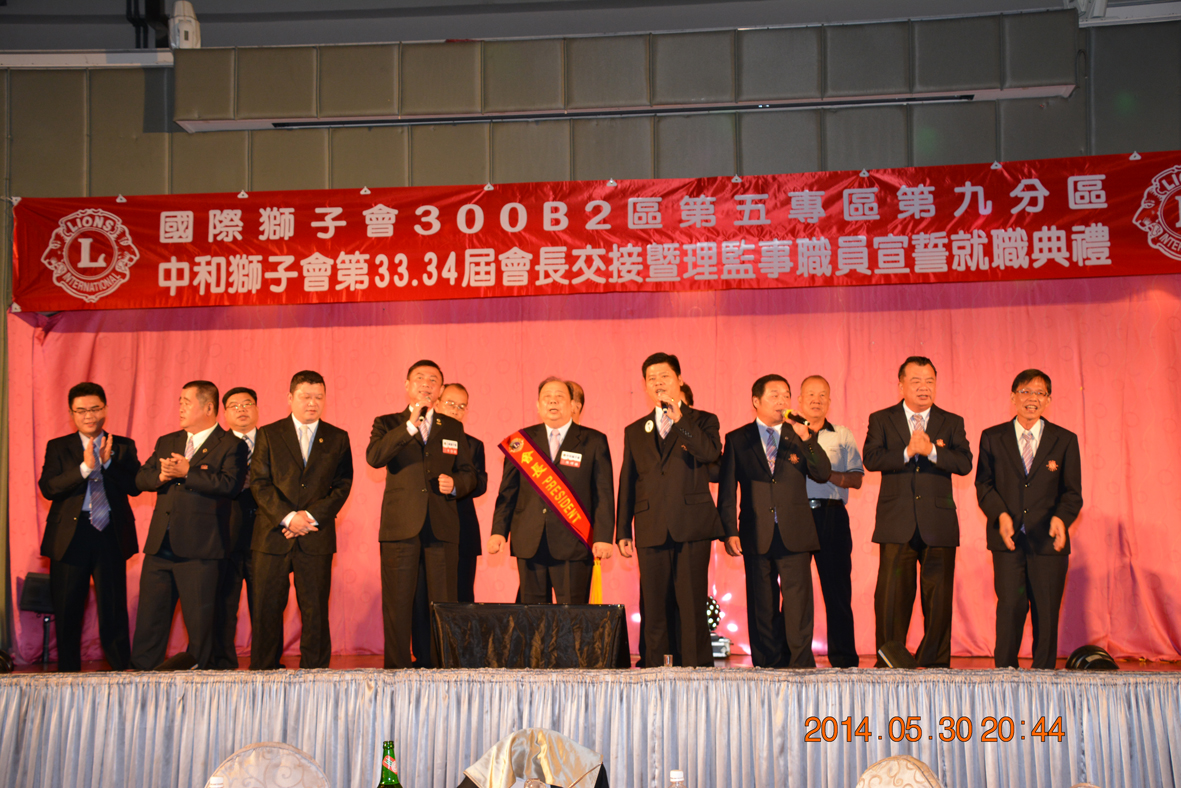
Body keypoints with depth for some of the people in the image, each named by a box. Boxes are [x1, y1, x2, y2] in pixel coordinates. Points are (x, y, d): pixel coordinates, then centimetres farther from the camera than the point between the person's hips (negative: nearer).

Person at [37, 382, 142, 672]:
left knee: (114, 609, 0)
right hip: (70, 537, 0)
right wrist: (85, 467, -18)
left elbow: (135, 486, -2)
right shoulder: (58, 447, 8)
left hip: (111, 538, 0)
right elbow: (48, 487, -7)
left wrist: (108, 462, -14)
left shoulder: (123, 447, 10)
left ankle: (121, 672, 7)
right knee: (67, 612, 5)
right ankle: (68, 673, 16)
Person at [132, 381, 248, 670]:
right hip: (160, 546, 6)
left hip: (199, 548, -6)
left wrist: (187, 472, -16)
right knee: (150, 617, 7)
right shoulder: (167, 442, 20)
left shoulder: (231, 445, 0)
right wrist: (162, 476, -9)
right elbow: (141, 479, 12)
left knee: (199, 621, -1)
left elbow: (230, 484, -16)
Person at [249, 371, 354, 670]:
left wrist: (311, 516, -9)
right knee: (267, 609, 1)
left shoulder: (337, 439, 10)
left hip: (316, 537, 0)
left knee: (315, 609, 0)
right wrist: (287, 517, -12)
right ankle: (262, 672, 10)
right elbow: (259, 482, 0)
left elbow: (342, 486, 4)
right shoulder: (269, 434, 8)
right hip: (273, 536, 0)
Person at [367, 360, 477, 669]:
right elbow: (374, 457, -11)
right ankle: (397, 669, 6)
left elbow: (469, 474, 19)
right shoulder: (388, 424, 9)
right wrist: (410, 426, -17)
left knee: (444, 603, 0)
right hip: (400, 527, -2)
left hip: (442, 528, 2)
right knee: (398, 603, -1)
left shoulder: (453, 428, 17)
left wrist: (454, 484, -4)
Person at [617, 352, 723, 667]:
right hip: (651, 530, 3)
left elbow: (710, 452, -12)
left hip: (691, 525, -2)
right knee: (655, 607, 2)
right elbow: (627, 483, 16)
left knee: (692, 603, -5)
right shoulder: (635, 431, 18)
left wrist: (679, 418, -14)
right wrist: (623, 531, 9)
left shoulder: (702, 421, 10)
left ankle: (696, 668, -1)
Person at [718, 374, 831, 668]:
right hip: (756, 535, 0)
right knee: (762, 604, 4)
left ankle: (800, 662, 2)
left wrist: (806, 438, -13)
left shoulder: (801, 436, 11)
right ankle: (768, 664, 13)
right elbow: (727, 491, 6)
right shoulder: (737, 440, 8)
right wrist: (730, 531, -4)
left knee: (798, 600, -5)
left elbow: (824, 473, -1)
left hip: (795, 534, 0)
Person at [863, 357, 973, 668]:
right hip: (897, 524, -1)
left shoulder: (951, 423, 11)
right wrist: (908, 452, -20)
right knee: (892, 596, -1)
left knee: (939, 598, 3)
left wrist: (931, 451, -19)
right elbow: (871, 459, -8)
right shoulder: (881, 420, 8)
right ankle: (888, 662, 8)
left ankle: (936, 663, 13)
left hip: (938, 524, 1)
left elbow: (964, 463, -5)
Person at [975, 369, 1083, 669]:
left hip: (1048, 540, 1)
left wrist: (1061, 517, -16)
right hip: (1008, 539, -1)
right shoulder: (992, 438, 8)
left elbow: (1072, 492, 4)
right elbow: (983, 485, 4)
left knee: (1047, 611, 3)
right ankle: (1005, 671, 4)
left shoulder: (1065, 440, 8)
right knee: (1010, 607, -8)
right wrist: (1001, 515, -14)